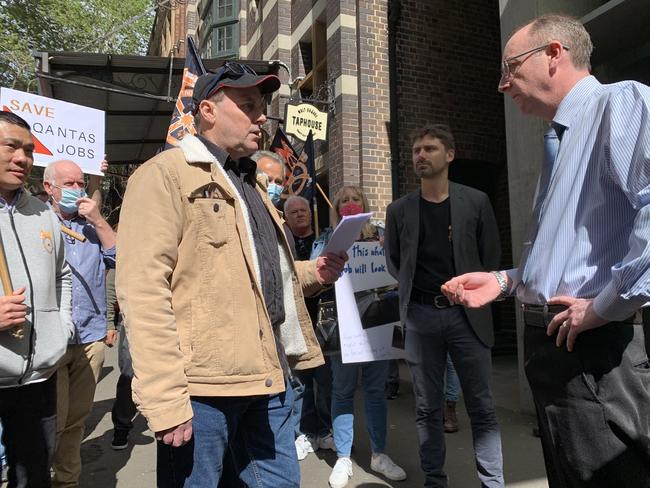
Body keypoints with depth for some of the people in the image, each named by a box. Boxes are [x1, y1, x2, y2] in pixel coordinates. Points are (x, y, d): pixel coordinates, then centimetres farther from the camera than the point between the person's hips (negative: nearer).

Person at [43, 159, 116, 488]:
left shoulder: (91, 224, 13)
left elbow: (119, 258, 0)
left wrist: (98, 220, -5)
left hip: (91, 338, 4)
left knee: (77, 420, 14)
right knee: (52, 422, 0)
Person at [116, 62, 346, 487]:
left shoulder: (250, 182, 18)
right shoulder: (165, 173, -8)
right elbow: (143, 291, -16)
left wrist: (311, 274, 8)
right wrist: (166, 401, -20)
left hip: (271, 379, 8)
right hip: (203, 389, -8)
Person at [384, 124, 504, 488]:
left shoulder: (476, 201, 3)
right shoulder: (399, 210, 6)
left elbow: (491, 256, 7)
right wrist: (415, 291, 6)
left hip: (466, 313, -1)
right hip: (420, 315, 1)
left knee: (482, 407, 5)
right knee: (428, 409, 10)